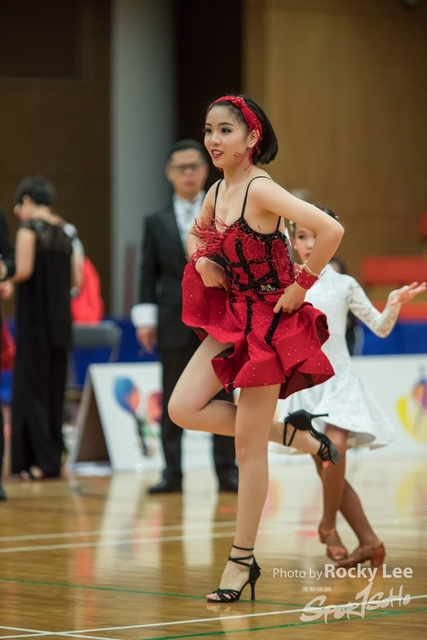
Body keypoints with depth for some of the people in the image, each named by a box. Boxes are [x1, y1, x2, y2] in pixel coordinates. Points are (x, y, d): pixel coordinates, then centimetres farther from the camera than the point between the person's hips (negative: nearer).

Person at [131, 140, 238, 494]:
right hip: (174, 322, 1)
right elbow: (149, 274, 6)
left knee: (221, 398, 3)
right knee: (173, 401, 3)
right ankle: (172, 473, 8)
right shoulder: (156, 222, 8)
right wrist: (146, 319, -1)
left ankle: (227, 471, 9)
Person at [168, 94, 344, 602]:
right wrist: (201, 263, 4)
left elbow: (331, 230, -30)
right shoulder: (216, 192, 4)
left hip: (270, 321, -8)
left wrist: (302, 285, -20)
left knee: (248, 446, -2)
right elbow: (196, 236, 26)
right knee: (183, 409, -5)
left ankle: (241, 561, 9)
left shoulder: (261, 190, -19)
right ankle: (292, 434, 13)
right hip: (230, 318, 8)